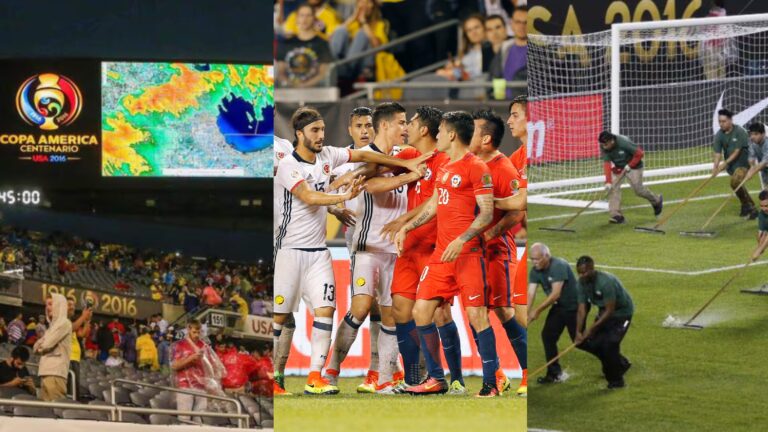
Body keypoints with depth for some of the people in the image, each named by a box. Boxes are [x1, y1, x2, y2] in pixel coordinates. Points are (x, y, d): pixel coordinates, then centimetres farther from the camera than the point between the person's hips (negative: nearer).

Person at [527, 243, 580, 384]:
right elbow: (530, 293, -12)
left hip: (575, 305, -7)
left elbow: (555, 294, -32)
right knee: (547, 335, -1)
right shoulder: (535, 271, -5)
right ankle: (555, 373, 8)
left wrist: (538, 310, -33)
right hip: (559, 307, 7)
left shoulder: (559, 266, -28)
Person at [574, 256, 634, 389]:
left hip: (622, 312, -8)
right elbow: (582, 309, -10)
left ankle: (616, 379, -3)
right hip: (604, 312, 8)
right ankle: (621, 363, 24)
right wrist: (578, 332, -20)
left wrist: (592, 328, -30)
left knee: (609, 343, -23)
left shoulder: (605, 282, -34)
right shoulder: (583, 282, -12)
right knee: (591, 342, 0)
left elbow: (609, 311, -30)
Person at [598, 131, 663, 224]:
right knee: (613, 187, -13)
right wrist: (608, 181, -32)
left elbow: (639, 153, -23)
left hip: (633, 165, -4)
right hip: (618, 167, 4)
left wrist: (630, 165, -22)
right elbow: (606, 164, -23)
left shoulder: (623, 142, -33)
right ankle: (616, 215, -12)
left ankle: (657, 201, 26)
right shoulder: (604, 148, -19)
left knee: (638, 189, -3)